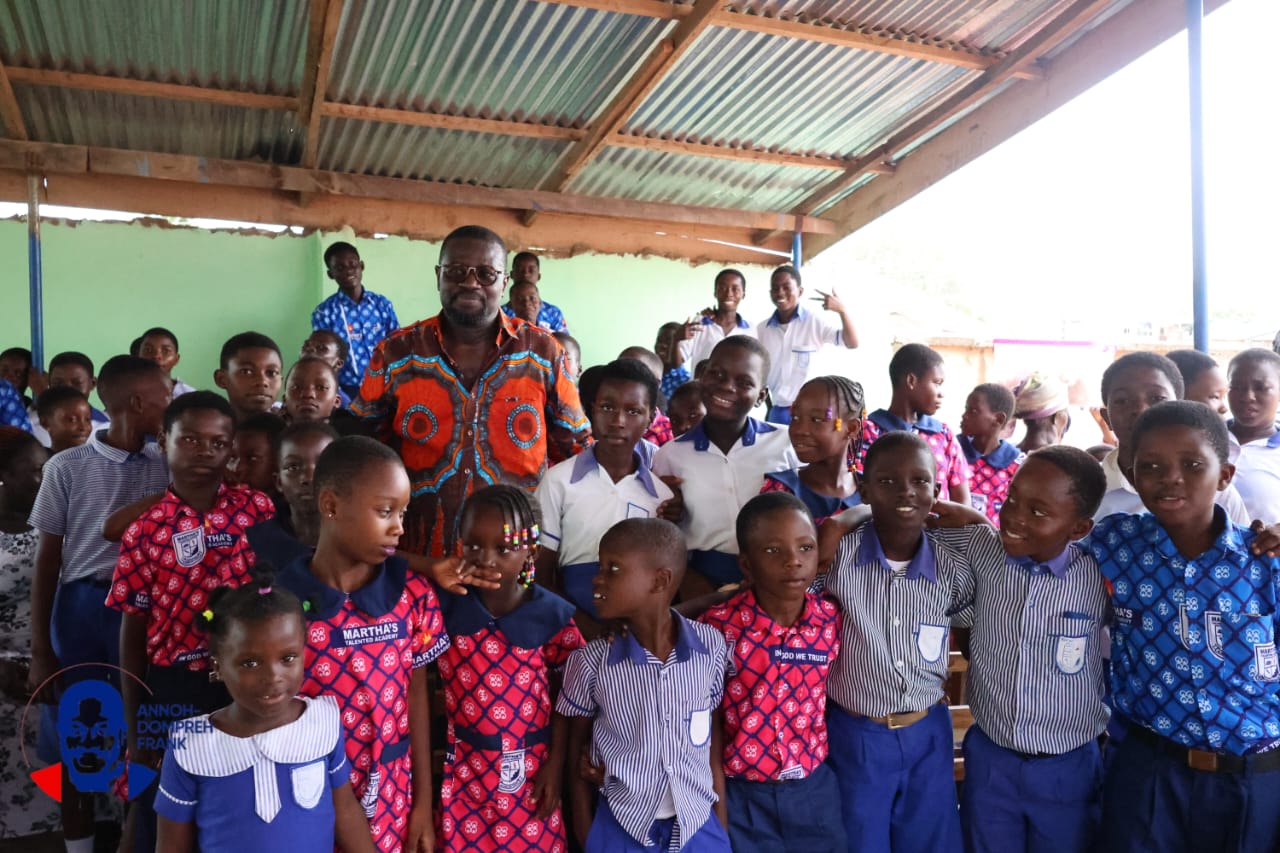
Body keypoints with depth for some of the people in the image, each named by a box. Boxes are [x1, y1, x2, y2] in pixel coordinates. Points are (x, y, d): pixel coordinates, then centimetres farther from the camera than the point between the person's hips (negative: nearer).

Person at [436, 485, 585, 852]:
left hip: (529, 769, -1)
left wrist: (556, 764, -3)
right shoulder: (446, 603, -8)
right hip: (462, 767, 1)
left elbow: (566, 695, -3)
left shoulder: (554, 615, -12)